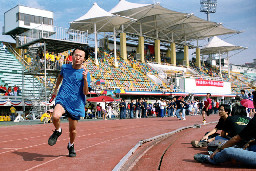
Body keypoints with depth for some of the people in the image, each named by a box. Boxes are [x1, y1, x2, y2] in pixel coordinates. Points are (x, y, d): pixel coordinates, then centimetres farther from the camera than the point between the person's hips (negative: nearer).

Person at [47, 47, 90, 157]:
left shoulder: (85, 73, -8)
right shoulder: (65, 67, 2)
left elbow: (85, 92, -17)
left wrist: (85, 79, -31)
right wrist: (55, 89, 32)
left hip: (76, 103, -1)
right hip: (62, 99, 1)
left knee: (73, 129, 10)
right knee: (55, 116, -31)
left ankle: (71, 145, 41)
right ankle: (58, 131, 3)